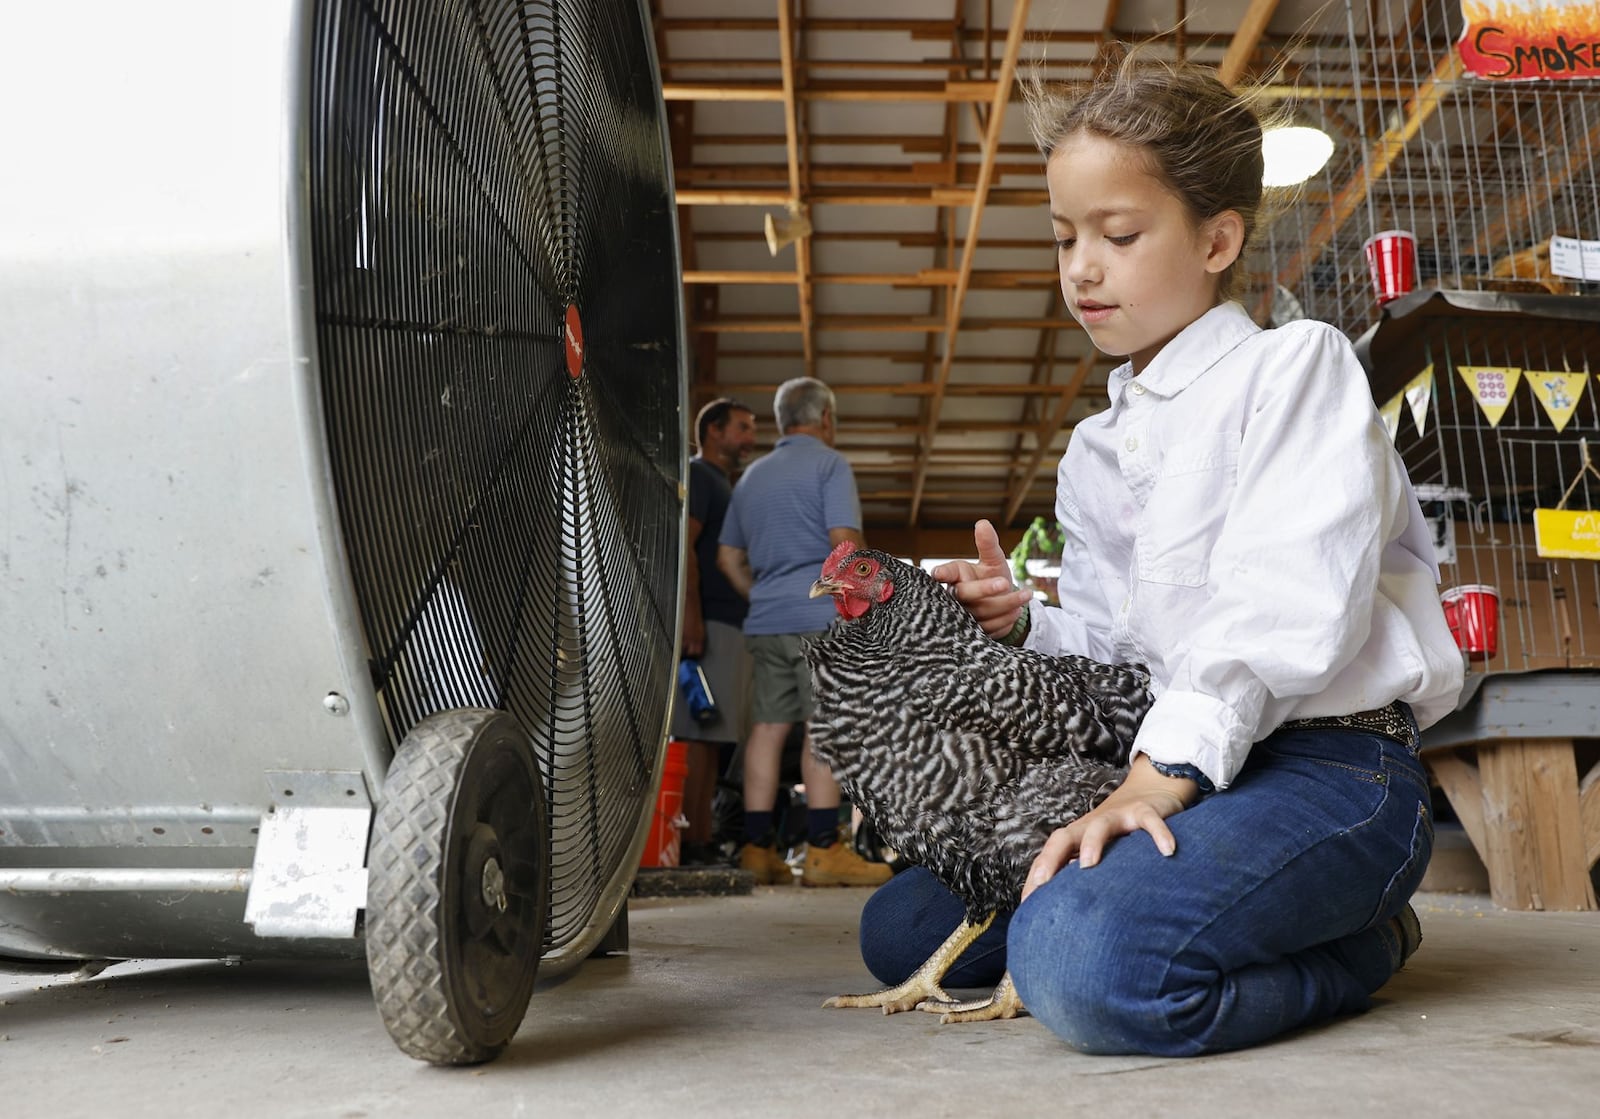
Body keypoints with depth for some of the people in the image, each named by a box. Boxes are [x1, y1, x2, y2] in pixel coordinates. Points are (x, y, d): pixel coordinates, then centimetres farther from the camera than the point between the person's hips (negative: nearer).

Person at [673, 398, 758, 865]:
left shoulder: (726, 487, 28)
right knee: (700, 738, -13)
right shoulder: (696, 475, -1)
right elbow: (682, 545, -14)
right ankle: (691, 844, -15)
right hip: (708, 624, -10)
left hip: (732, 625, 10)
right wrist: (692, 612, -24)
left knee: (713, 739, 6)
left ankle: (701, 844, 7)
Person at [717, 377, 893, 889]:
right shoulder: (829, 464, 0)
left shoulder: (752, 475, 22)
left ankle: (758, 848, 6)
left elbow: (728, 558, 22)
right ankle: (824, 848, -11)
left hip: (764, 621, 7)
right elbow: (844, 540, -12)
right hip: (821, 616, -7)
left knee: (768, 726, 6)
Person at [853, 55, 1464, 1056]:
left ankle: (1356, 949, -4)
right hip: (1161, 777, 9)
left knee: (1082, 961, -36)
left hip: (1328, 763, -9)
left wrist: (1168, 769, -25)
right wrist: (1023, 626, -1)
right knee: (900, 928, 6)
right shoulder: (1093, 453, 21)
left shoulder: (1294, 363, -2)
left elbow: (1288, 602, -17)